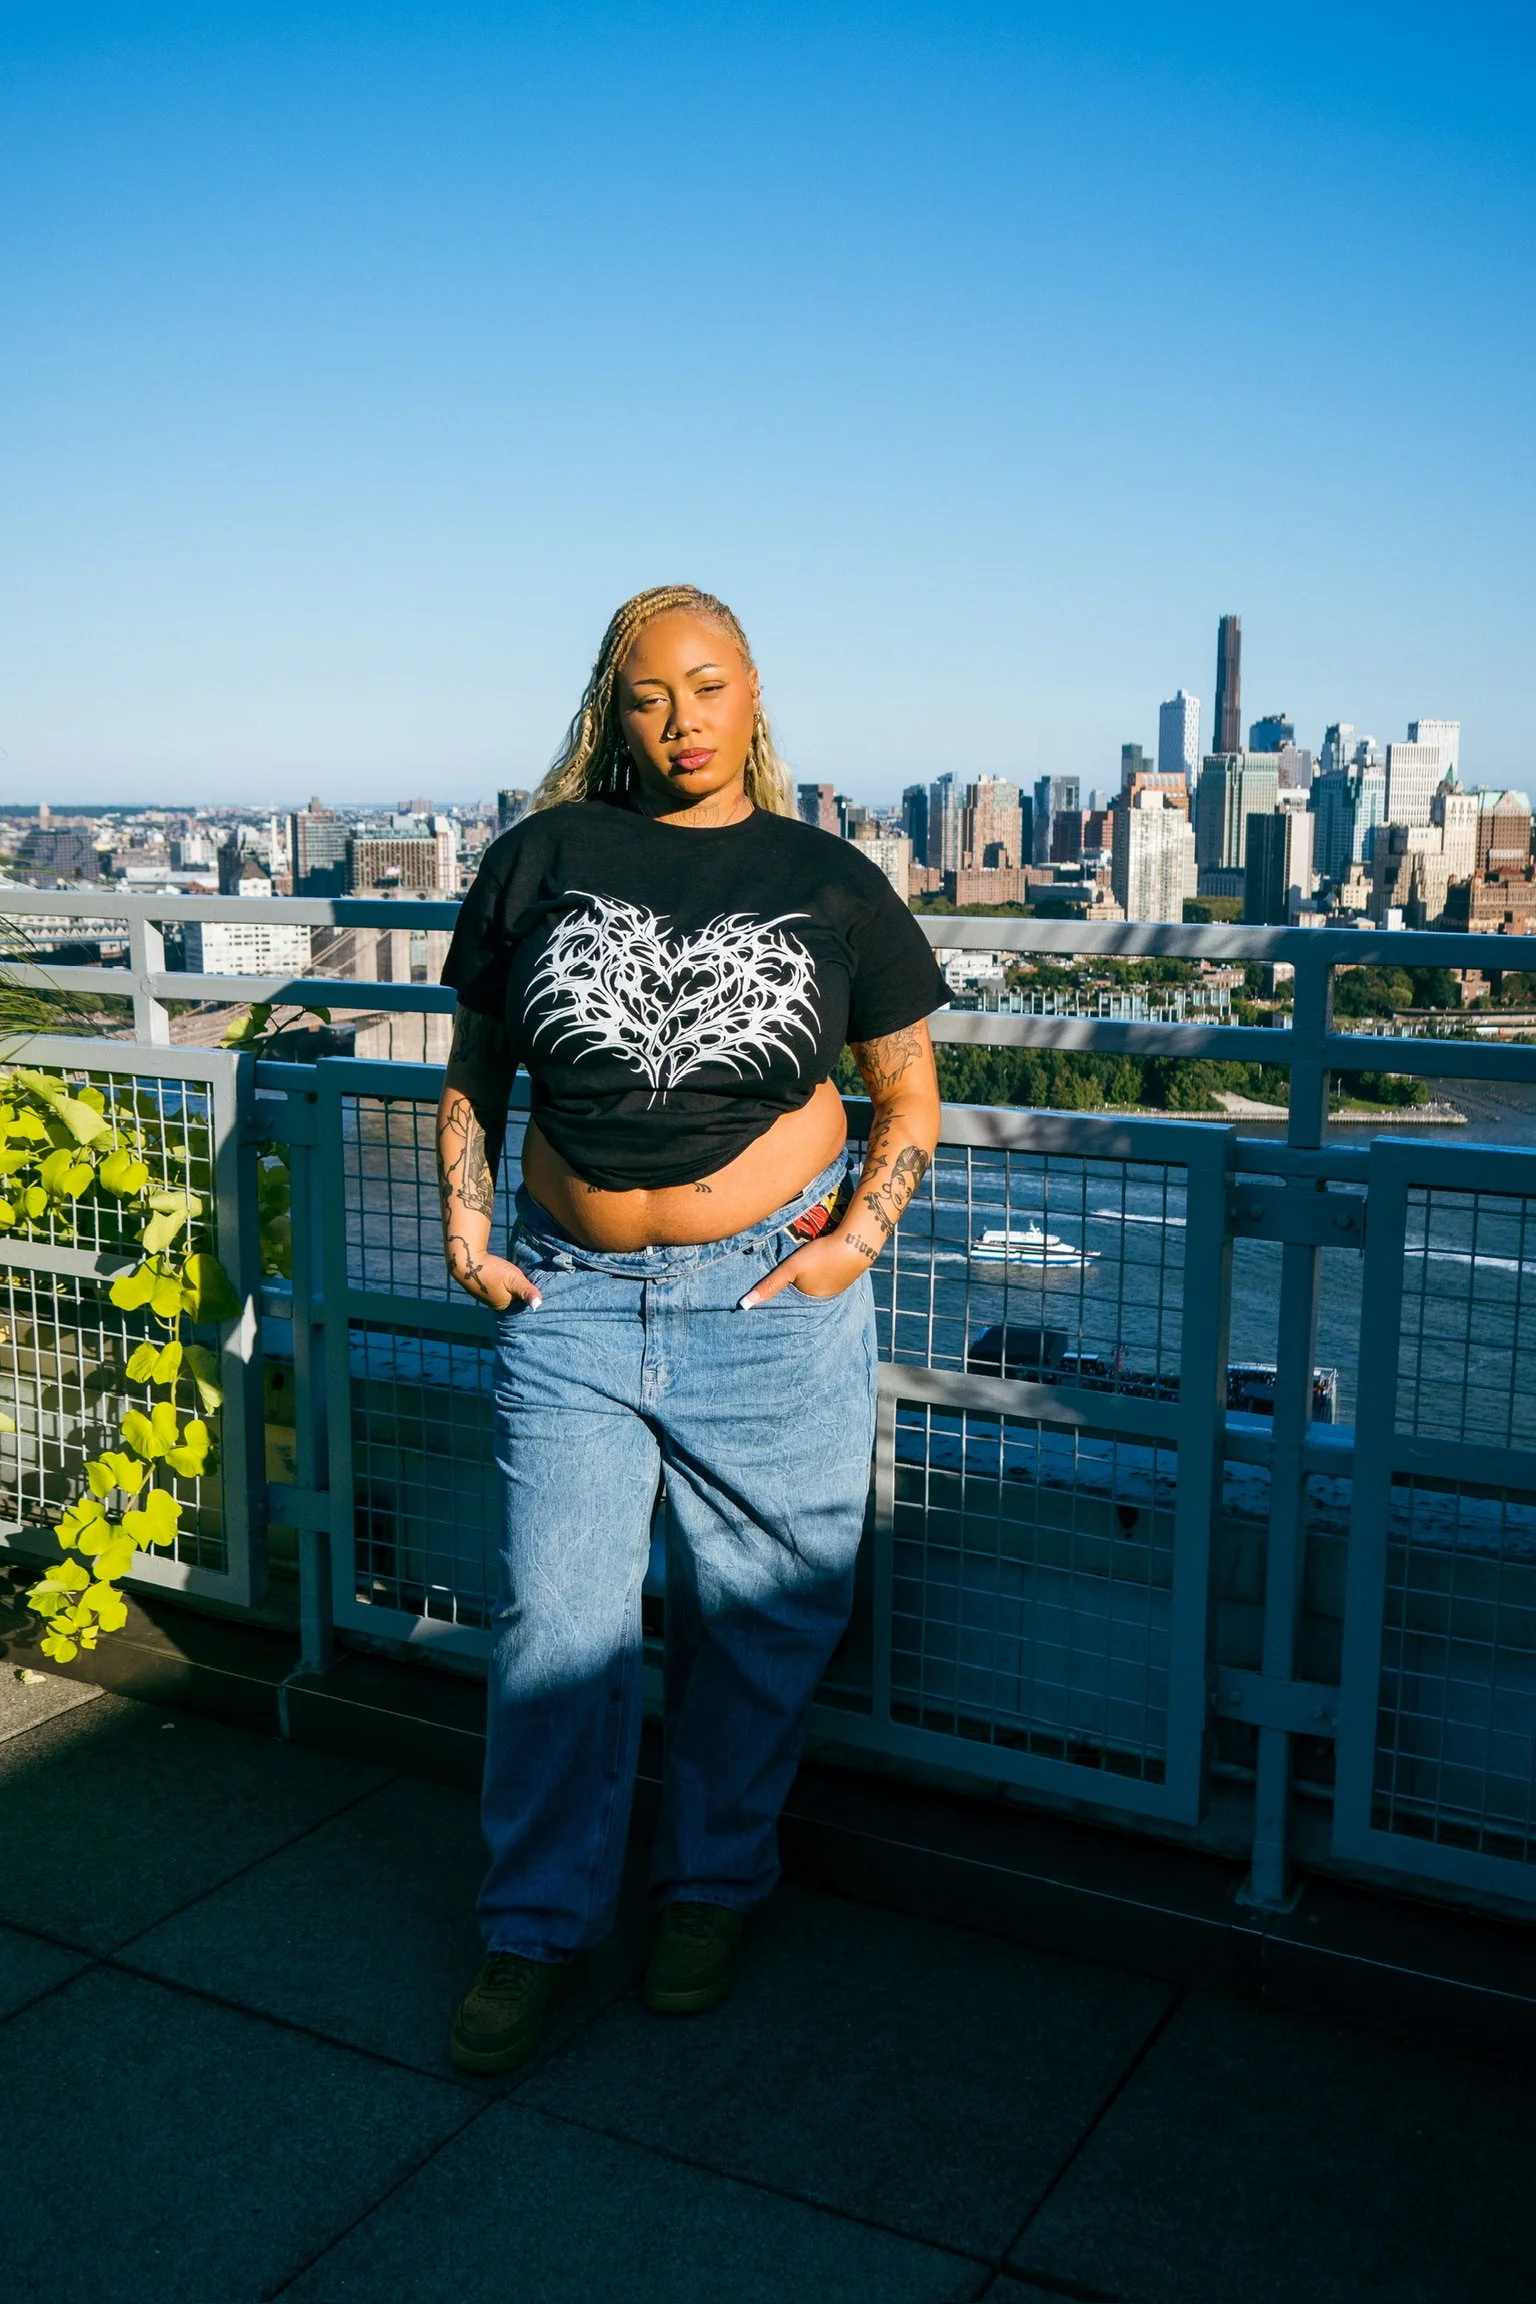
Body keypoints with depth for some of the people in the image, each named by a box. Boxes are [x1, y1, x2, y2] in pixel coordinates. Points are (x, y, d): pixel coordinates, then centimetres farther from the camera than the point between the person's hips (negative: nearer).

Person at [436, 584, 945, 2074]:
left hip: (768, 1299, 0)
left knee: (757, 1613, 10)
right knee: (555, 1622, 5)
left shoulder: (828, 883, 2)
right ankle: (536, 1930, 24)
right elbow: (473, 1073, 12)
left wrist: (861, 1232, -5)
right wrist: (467, 1233, 2)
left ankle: (713, 1884, 33)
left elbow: (909, 1096, 9)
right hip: (568, 1295, 1)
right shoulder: (542, 858, 3)